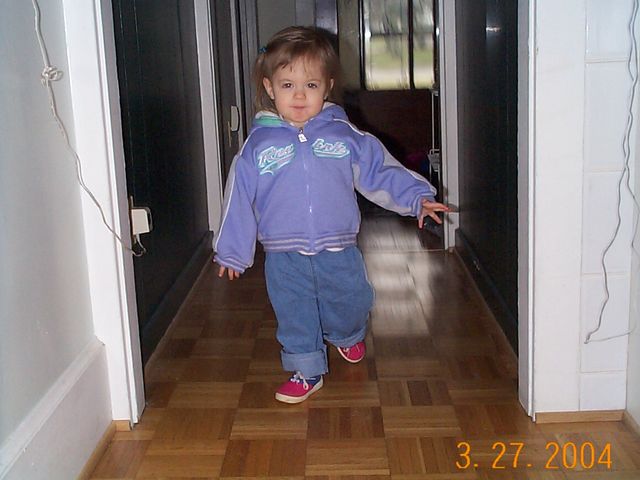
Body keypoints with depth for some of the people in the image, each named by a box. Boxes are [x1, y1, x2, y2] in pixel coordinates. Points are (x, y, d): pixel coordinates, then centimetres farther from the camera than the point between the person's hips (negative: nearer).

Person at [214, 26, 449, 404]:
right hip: (285, 258, -1)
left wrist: (416, 197, -7)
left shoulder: (345, 135, -3)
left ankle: (347, 337, 50)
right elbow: (239, 200, 2)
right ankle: (306, 371, 30)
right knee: (295, 317, 9)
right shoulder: (259, 145, -3)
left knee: (349, 305, 17)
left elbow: (380, 170, 4)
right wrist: (232, 252, 5)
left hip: (339, 252, 1)